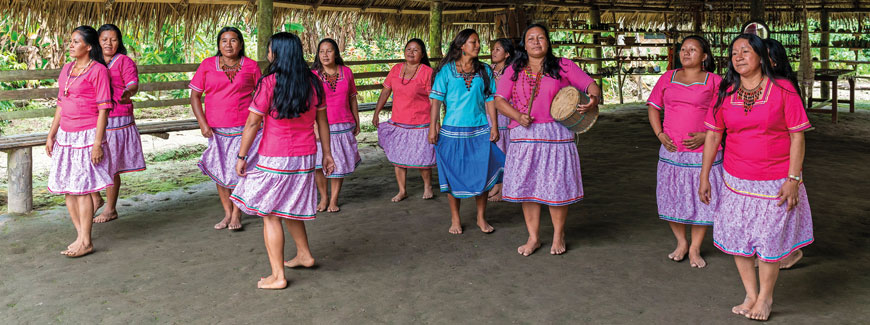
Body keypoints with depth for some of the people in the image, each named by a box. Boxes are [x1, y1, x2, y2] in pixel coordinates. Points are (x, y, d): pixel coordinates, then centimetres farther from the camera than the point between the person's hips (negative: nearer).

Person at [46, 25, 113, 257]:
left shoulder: (98, 70, -8)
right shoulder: (67, 69, 14)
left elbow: (103, 109, -12)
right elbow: (61, 105, 19)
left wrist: (97, 143, -16)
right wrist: (51, 135, 15)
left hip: (87, 135, -8)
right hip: (65, 135, 8)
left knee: (82, 188, -6)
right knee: (67, 188, 8)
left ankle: (85, 242, 2)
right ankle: (80, 236, 18)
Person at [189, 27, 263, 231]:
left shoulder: (250, 66, 2)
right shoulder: (208, 65, 4)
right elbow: (195, 95, 5)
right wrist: (202, 123, -5)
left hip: (242, 128, -2)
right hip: (215, 129, 2)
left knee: (238, 170, -4)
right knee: (219, 170, 8)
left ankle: (236, 214, 11)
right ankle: (227, 213, 21)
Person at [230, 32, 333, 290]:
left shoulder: (269, 83, -13)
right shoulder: (313, 83, 3)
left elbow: (253, 123, -11)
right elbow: (322, 121, 9)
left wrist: (241, 156, -3)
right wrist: (327, 154, 17)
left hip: (274, 159, -6)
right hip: (305, 157, 6)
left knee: (270, 215, 3)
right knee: (290, 208, 24)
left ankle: (278, 276, 5)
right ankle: (304, 255, 35)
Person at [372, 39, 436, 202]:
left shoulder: (427, 72, -9)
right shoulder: (396, 69, 5)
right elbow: (385, 91, 12)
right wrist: (376, 113, 11)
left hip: (420, 124, -4)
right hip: (397, 123, 5)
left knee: (421, 158, 1)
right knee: (397, 157, 8)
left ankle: (427, 186, 28)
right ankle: (402, 191, 23)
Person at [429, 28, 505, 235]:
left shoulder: (484, 70, 8)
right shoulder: (447, 70, 0)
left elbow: (490, 100, 8)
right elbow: (436, 100, -1)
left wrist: (494, 126, 1)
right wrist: (433, 127, -7)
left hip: (480, 130, 2)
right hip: (452, 130, -2)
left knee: (483, 173, 2)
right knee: (453, 175, 4)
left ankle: (481, 218, 17)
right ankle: (455, 219, 18)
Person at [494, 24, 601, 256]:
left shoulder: (562, 66, 4)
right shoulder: (514, 71, 10)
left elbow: (591, 85, 2)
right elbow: (500, 100, 6)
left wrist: (594, 99, -21)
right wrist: (517, 116, -11)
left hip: (556, 135, -2)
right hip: (524, 136, 2)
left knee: (556, 186, 0)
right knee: (527, 186, 5)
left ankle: (558, 236, 20)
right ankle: (533, 238, 18)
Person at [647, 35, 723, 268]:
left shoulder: (714, 81, -1)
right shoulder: (668, 78, 9)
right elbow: (653, 107, 14)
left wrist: (705, 136, -14)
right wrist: (660, 134, -1)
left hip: (702, 151, -3)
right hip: (671, 151, 3)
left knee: (701, 198, 2)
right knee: (671, 197, 8)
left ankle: (695, 249, 18)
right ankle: (681, 243, 27)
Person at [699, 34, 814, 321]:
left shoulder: (783, 90, -8)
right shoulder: (725, 93, 1)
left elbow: (797, 136, -8)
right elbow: (713, 135, 6)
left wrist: (794, 179, -13)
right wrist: (704, 176, 4)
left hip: (775, 183, -3)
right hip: (736, 181, 3)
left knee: (769, 242, 5)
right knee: (737, 239, 9)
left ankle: (766, 297, 27)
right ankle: (751, 295, 28)